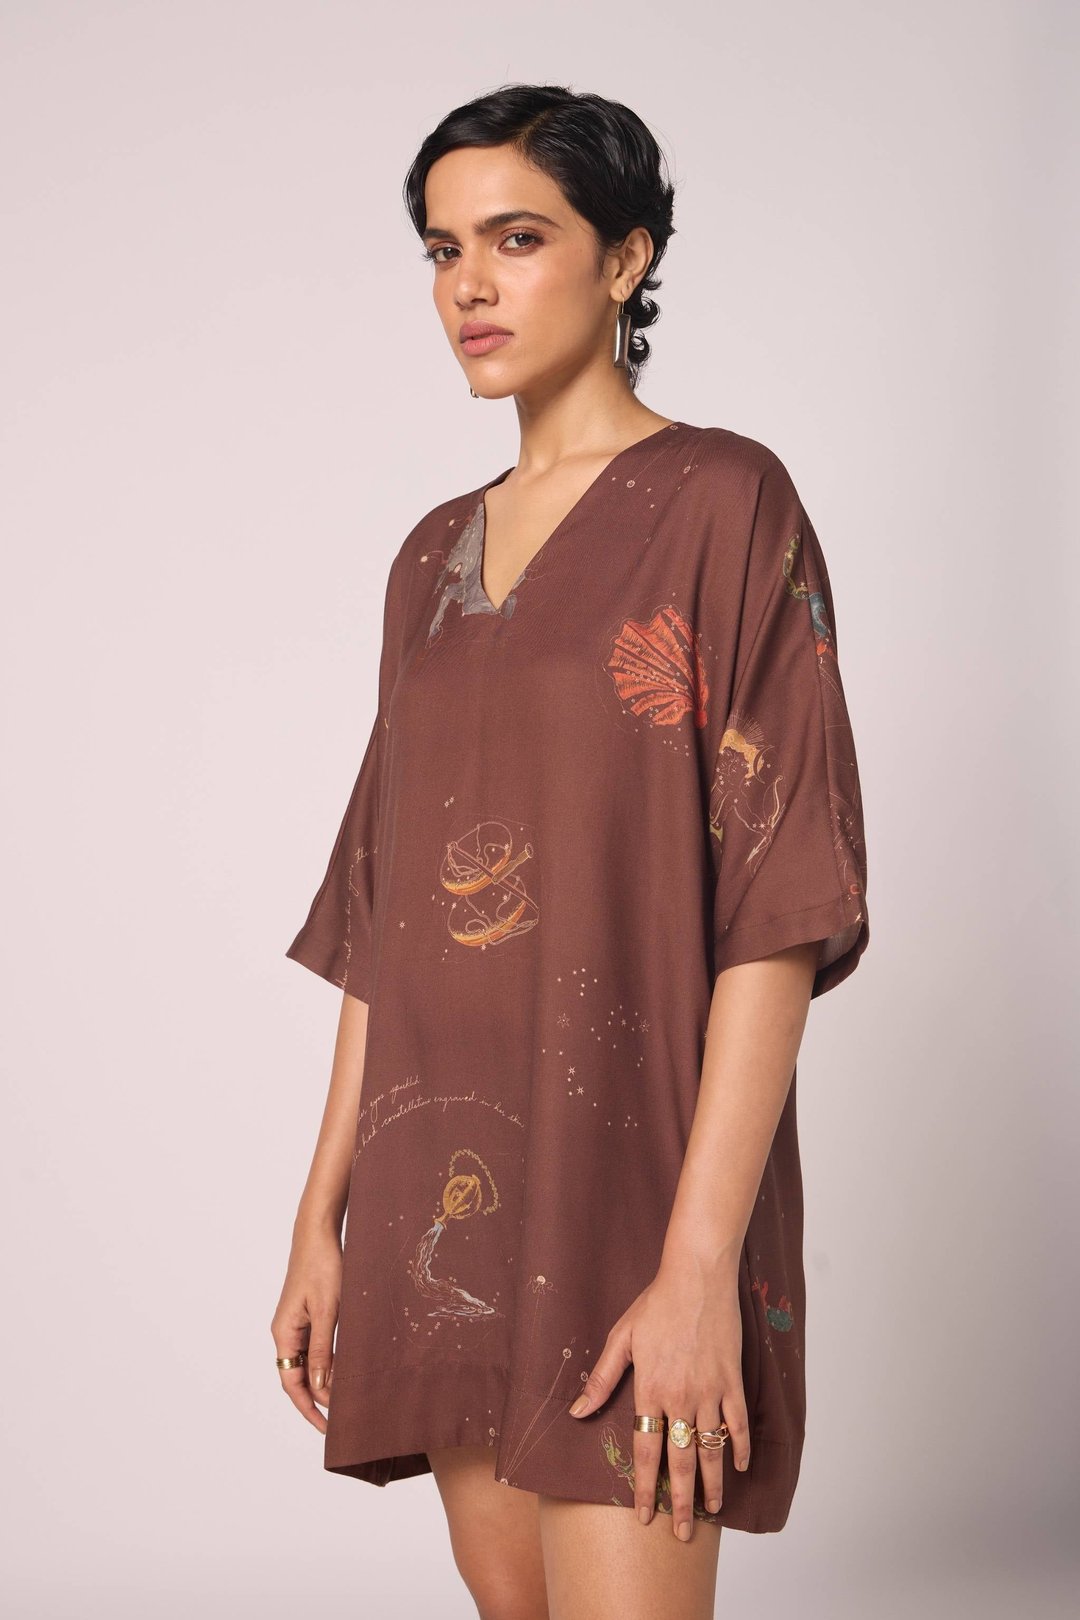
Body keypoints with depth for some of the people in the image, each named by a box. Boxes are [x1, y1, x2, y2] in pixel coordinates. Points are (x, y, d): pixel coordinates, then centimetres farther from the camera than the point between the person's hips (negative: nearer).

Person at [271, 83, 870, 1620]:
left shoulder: (721, 502, -6)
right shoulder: (435, 557, 14)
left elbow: (777, 907, -13)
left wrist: (700, 1261, -19)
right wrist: (325, 1212, 11)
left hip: (629, 1174, -6)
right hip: (439, 1190, 6)